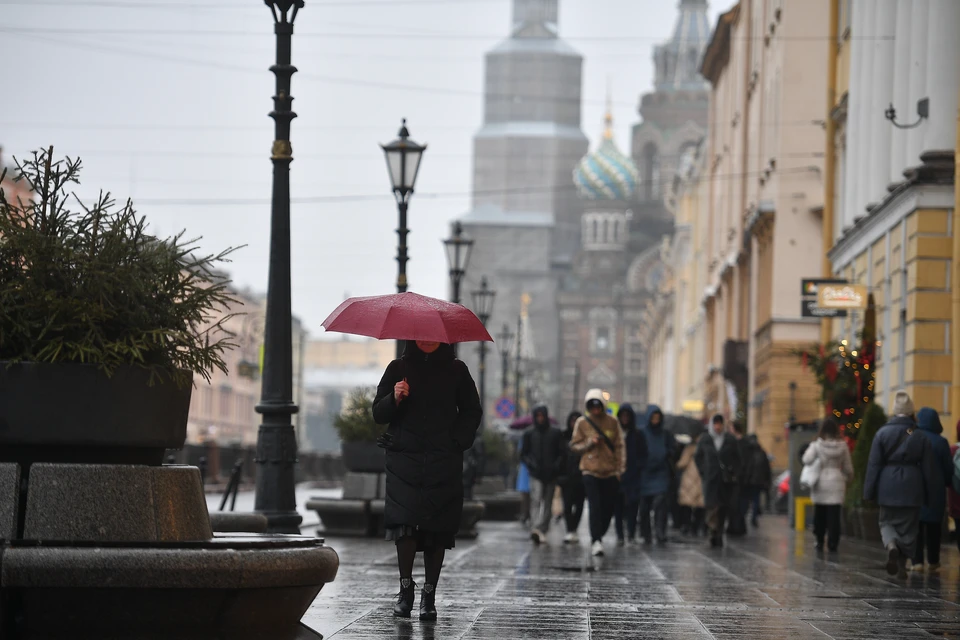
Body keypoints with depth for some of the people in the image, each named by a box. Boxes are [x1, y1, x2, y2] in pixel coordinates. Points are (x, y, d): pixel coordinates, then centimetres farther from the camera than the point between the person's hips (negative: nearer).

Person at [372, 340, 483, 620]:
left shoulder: (456, 370, 10)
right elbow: (379, 413, 8)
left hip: (444, 463, 0)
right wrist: (395, 399, -12)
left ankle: (429, 596, 3)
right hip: (404, 458, 0)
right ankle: (405, 588, -7)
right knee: (404, 522, -15)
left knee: (437, 528, -2)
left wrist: (459, 441, 3)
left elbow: (472, 411, 17)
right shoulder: (398, 368, 9)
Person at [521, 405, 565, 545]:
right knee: (536, 501, -16)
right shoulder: (529, 434, 10)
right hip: (536, 475, -1)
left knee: (547, 503, 1)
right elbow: (524, 453, 11)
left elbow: (561, 453, 7)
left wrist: (556, 467, -9)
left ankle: (542, 530, 3)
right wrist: (531, 464, -7)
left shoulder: (556, 434, 8)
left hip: (551, 474, 1)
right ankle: (536, 529, -25)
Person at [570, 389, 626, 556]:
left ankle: (598, 537, 21)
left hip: (610, 472, 2)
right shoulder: (582, 423, 2)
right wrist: (589, 443, -12)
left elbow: (620, 446, 8)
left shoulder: (612, 422, 5)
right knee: (595, 507, -14)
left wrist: (620, 468, 3)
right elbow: (574, 446, 6)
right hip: (590, 471, -2)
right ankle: (596, 541, -19)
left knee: (608, 508, 4)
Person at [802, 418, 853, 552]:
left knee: (819, 514, 11)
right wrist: (848, 478, 27)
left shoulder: (817, 445, -6)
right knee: (834, 514, 0)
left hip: (821, 482, -1)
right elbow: (848, 467, 8)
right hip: (837, 482, 1)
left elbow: (807, 460, -16)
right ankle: (833, 543, -5)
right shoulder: (842, 446, 1)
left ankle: (819, 542, 13)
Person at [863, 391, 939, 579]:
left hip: (888, 486, 0)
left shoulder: (883, 433, -2)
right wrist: (929, 494, 11)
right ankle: (902, 565, 9)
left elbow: (874, 464, -3)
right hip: (911, 486, 0)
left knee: (887, 521, 12)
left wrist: (869, 491, 2)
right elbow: (928, 467, 4)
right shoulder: (920, 436, 0)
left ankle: (891, 546, -19)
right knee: (909, 526, 10)